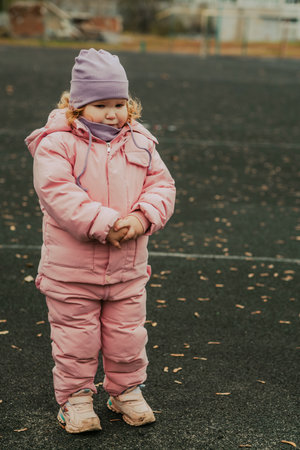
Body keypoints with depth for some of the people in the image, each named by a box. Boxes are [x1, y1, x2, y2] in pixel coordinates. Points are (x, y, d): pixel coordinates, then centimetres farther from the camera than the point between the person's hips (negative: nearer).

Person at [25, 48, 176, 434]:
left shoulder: (139, 144, 4)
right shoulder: (56, 143, -11)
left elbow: (161, 185, 4)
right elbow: (57, 192, -21)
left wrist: (142, 217, -16)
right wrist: (105, 223, -26)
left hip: (128, 270, 4)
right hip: (71, 269, -4)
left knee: (127, 337, 14)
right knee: (75, 340, 7)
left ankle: (126, 390, 35)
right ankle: (75, 397, 26)